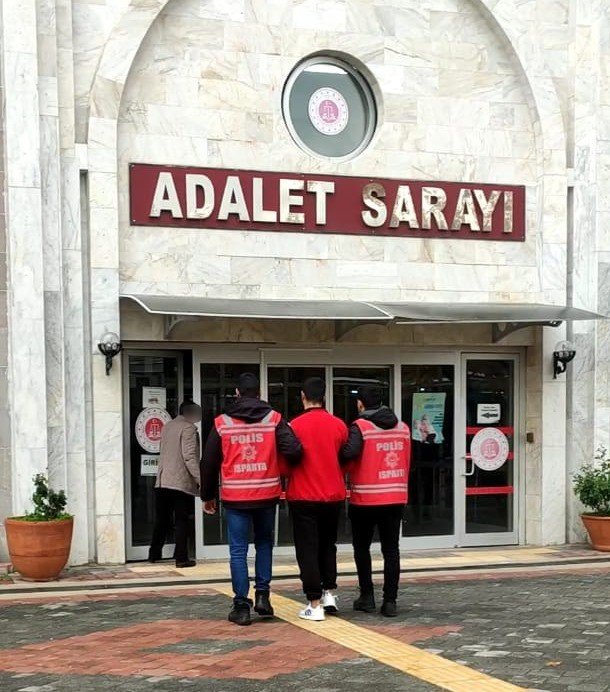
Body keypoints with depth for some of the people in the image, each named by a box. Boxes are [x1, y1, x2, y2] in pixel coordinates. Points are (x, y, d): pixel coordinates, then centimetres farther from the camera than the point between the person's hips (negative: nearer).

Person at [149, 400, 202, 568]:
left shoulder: (167, 427, 15)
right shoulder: (188, 428, -9)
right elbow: (189, 456, -17)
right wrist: (200, 479, -16)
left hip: (162, 481, 7)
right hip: (181, 482, -7)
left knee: (161, 520, 15)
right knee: (181, 522, -1)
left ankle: (154, 554, 22)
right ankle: (181, 558, -2)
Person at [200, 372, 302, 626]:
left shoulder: (222, 423, 1)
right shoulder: (274, 419, -1)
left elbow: (209, 462, 5)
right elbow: (293, 450, -13)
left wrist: (207, 496, 15)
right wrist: (287, 470, 10)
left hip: (235, 496, -1)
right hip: (267, 494, 1)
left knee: (238, 550, 4)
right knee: (264, 543, 20)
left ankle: (241, 606, 2)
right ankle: (262, 595, 13)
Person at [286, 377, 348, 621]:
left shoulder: (296, 425, -12)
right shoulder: (339, 425, -2)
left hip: (303, 497, -3)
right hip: (333, 495, 4)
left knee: (308, 549, 3)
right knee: (328, 545, 21)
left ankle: (314, 605, 2)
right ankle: (329, 592, 17)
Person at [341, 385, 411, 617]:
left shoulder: (360, 426, -10)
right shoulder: (403, 427, 6)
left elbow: (350, 452, -26)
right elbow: (407, 462, 10)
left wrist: (338, 452, -6)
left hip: (364, 499, -4)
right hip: (396, 498, 4)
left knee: (362, 547, 12)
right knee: (391, 549, 7)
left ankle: (367, 596, 13)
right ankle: (390, 601, 4)